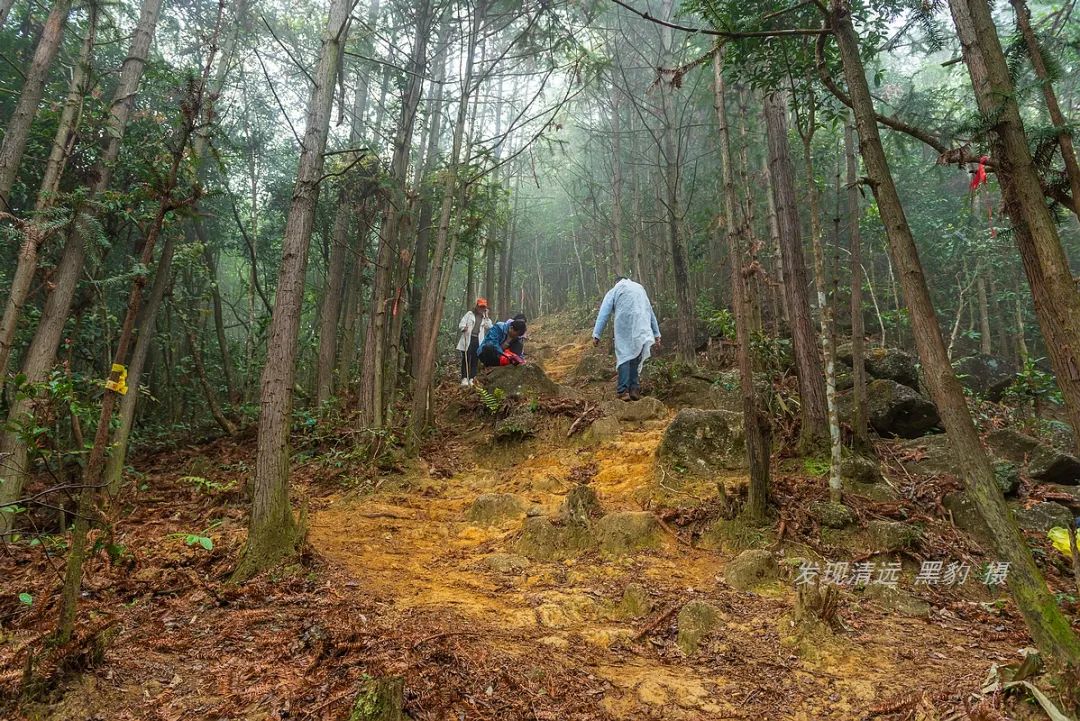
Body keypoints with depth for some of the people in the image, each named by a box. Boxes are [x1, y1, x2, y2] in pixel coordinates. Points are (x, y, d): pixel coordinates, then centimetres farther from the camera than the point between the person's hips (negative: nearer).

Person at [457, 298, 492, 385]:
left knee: (475, 360, 1)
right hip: (468, 339, -3)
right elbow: (461, 325, 4)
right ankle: (464, 378, -7)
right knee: (466, 359, -7)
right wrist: (464, 328, -18)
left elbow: (489, 327, 3)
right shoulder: (469, 314, 9)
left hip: (478, 341, 3)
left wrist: (486, 316, 0)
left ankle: (471, 379, 5)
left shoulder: (485, 317, 18)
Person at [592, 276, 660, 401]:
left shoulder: (613, 291, 13)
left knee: (624, 357, 0)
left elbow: (603, 314, 2)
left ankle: (623, 391, -9)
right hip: (642, 330, 3)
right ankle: (634, 389, 2)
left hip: (624, 329, -3)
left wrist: (596, 334, -2)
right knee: (635, 357, 11)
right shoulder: (640, 288, 26)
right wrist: (656, 334, 27)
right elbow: (651, 312, 26)